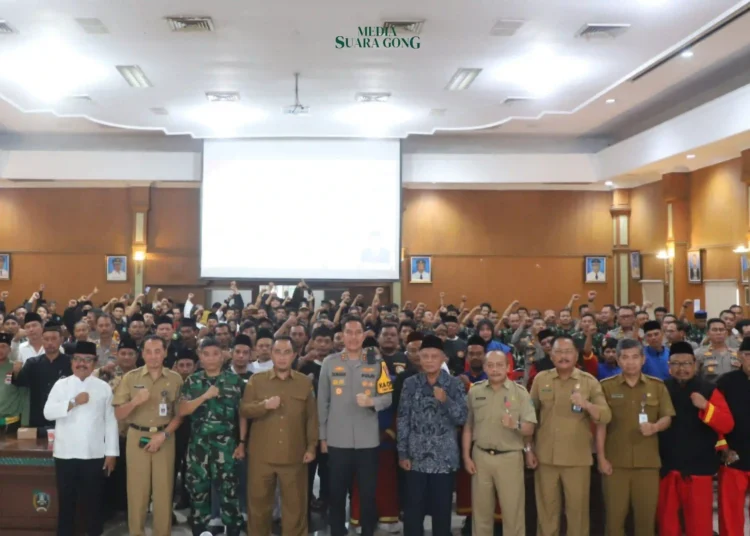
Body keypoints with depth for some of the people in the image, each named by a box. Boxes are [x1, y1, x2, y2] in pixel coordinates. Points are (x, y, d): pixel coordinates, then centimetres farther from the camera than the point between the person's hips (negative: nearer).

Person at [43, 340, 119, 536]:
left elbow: (110, 421, 4)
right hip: (65, 453, 0)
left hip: (94, 454, 0)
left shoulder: (103, 387, 4)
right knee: (66, 500, 8)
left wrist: (111, 453, 1)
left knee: (93, 500, 8)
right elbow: (48, 413, -7)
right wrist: (74, 402, -17)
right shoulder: (60, 385, 4)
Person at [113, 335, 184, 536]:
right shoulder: (130, 378, 1)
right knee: (137, 490, 3)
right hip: (137, 438, 0)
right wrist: (135, 401, -19)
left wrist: (164, 435, -9)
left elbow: (179, 414, 4)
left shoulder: (175, 379, 1)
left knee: (164, 490, 3)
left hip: (164, 439, 0)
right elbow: (119, 414, 0)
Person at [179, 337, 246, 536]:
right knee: (198, 490, 8)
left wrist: (241, 442, -2)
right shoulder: (191, 381, 7)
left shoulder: (235, 381, 2)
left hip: (226, 445, -2)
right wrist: (205, 396, -13)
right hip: (198, 445, 2)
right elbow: (182, 411, -2)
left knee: (229, 491, -2)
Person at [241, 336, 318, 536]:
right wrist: (264, 405, -18)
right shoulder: (256, 380, 4)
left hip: (294, 455, 0)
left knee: (295, 504, 7)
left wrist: (311, 447, 1)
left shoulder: (305, 382, 4)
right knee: (259, 502, 9)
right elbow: (243, 410, 0)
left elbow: (312, 417, 5)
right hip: (261, 455, 0)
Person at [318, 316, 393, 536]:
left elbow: (387, 397, 0)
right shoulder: (330, 362, 1)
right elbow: (322, 402, 5)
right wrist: (322, 436, 4)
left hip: (367, 440, 0)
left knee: (368, 493, 8)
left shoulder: (376, 363, 1)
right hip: (337, 440, 0)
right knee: (337, 493, 10)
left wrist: (371, 401, -22)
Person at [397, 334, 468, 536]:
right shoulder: (410, 384, 2)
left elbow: (462, 418, -5)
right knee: (413, 510, 5)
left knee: (442, 510, 6)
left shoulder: (455, 384, 0)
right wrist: (402, 453, -2)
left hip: (444, 458, -1)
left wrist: (445, 400, -21)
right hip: (416, 457, 1)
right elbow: (403, 420, 2)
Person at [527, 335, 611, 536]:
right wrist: (528, 448, 5)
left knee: (578, 509, 6)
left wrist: (586, 404, -26)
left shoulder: (589, 382, -1)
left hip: (577, 459, -1)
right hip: (545, 457, 1)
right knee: (546, 509, 11)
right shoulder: (540, 379, 4)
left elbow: (606, 417, -8)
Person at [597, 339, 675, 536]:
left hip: (647, 462, 1)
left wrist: (655, 427, -17)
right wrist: (601, 457, -4)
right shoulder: (606, 386, 2)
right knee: (615, 515, 3)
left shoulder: (657, 386, 6)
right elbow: (601, 424, 1)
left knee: (646, 516, 6)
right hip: (615, 462, -1)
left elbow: (667, 418, 6)